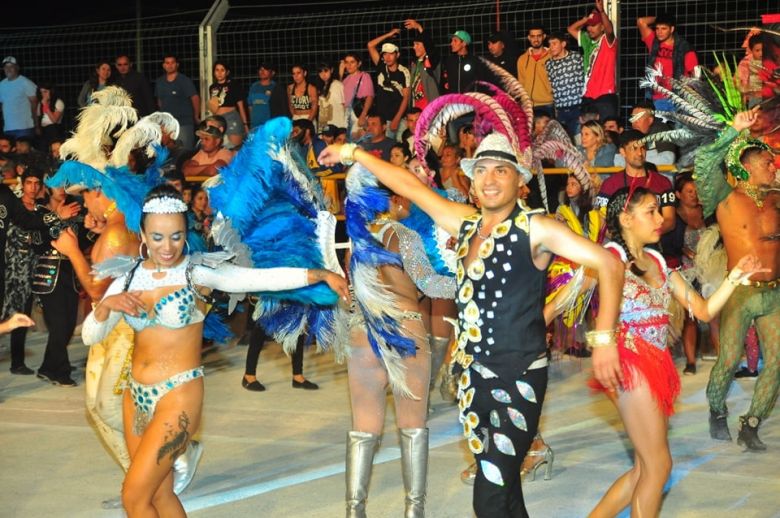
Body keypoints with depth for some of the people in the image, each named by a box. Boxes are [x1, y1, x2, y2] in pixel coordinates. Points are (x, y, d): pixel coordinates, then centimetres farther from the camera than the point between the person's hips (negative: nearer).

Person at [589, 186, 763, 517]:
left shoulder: (658, 262, 15)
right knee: (658, 465, -3)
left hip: (656, 365, 8)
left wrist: (736, 277, 5)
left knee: (645, 468, 10)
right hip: (631, 365, -8)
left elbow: (703, 310, 15)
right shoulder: (612, 255, -6)